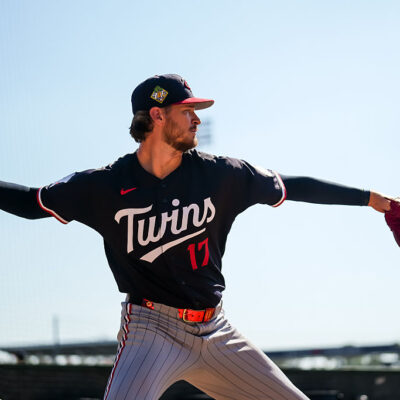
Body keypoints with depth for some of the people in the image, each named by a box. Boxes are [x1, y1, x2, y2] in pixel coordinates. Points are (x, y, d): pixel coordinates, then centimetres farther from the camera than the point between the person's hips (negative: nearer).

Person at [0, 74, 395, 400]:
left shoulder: (219, 175, 0)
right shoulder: (106, 185, -6)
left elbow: (291, 187, 10)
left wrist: (369, 198, 15)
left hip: (214, 331, 4)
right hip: (152, 328, -4)